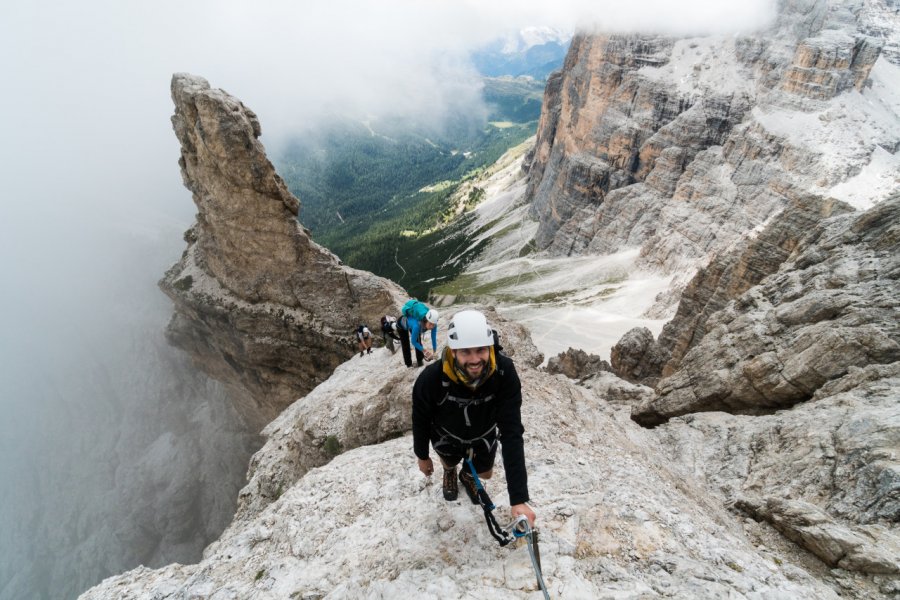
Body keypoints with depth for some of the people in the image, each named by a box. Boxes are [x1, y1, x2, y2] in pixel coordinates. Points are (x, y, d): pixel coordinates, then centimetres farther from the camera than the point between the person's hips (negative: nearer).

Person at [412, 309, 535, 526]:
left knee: (485, 474, 24)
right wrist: (422, 456, -1)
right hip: (447, 436, -1)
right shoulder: (431, 379, -40)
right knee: (450, 465, 29)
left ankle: (467, 476, 60)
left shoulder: (504, 372, -39)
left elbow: (512, 431, -39)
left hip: (484, 436, 1)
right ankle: (450, 472, 66)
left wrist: (519, 497, -42)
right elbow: (420, 420, -19)